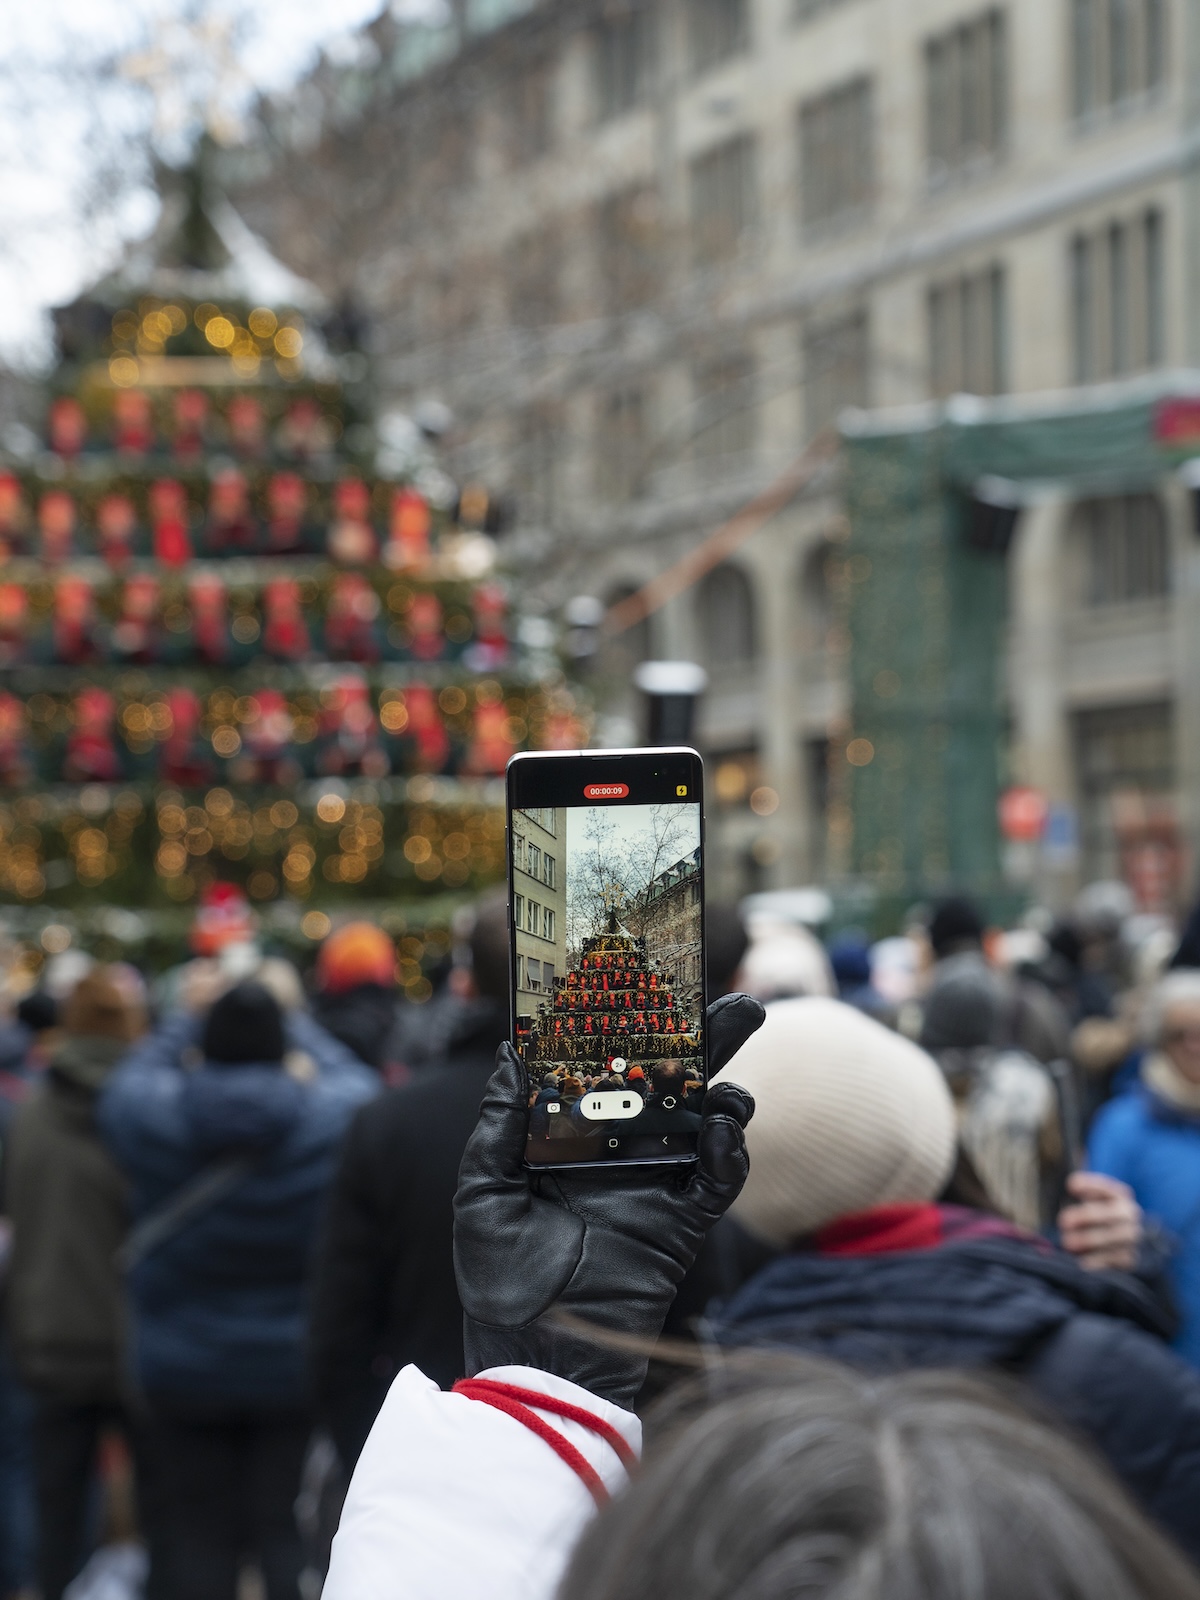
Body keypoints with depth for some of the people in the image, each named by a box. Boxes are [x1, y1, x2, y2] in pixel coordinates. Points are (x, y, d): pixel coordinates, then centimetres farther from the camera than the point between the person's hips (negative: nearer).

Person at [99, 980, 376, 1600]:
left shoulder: (151, 1112, -14)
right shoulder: (331, 1113, -15)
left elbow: (132, 1078, 10)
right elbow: (356, 1077, 9)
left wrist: (187, 1021, 19)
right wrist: (298, 1027, 19)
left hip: (182, 1368, 1)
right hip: (298, 1368, 0)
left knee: (198, 1533, 9)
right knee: (290, 1531, 7)